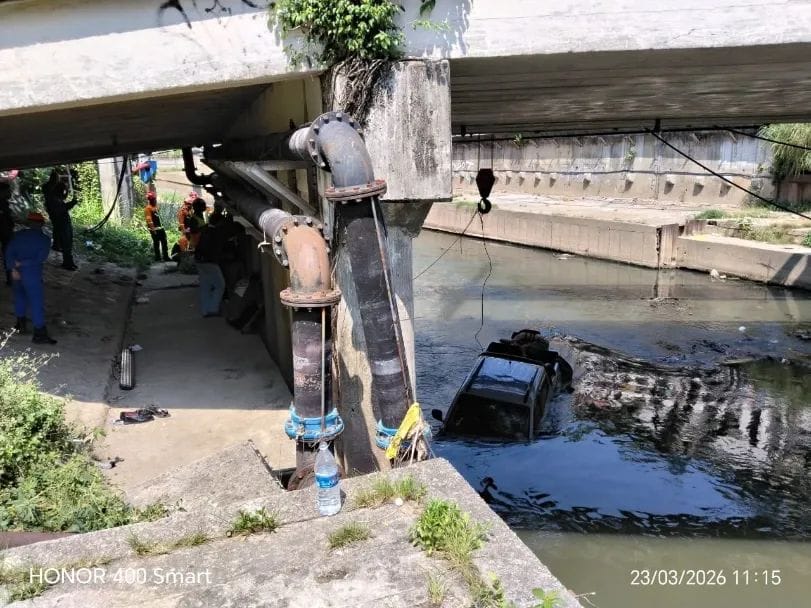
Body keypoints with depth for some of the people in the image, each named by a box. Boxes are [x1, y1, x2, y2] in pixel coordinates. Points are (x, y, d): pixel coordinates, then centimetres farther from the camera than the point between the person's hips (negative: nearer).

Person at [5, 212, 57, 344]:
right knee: (37, 303, -2)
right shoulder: (44, 239, -7)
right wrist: (21, 264, -12)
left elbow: (9, 251, -5)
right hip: (32, 275, -5)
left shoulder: (19, 234, 4)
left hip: (17, 273, 5)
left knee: (20, 297, 24)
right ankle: (39, 334, -3)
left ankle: (21, 324, 37)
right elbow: (41, 258, -16)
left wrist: (13, 268, -12)